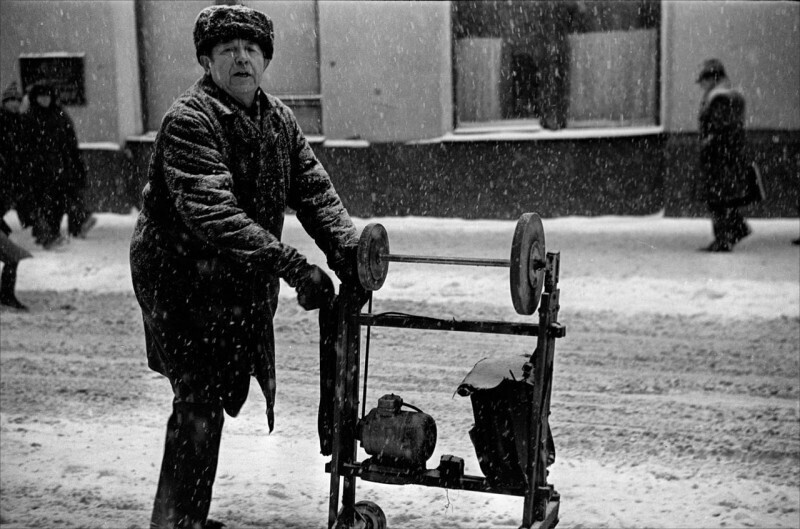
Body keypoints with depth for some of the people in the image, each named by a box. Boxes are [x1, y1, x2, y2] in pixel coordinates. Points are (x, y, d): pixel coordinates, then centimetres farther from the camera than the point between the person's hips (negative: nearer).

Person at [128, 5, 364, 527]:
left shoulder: (279, 118, 6)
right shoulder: (189, 120, -20)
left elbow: (314, 188, 0)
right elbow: (212, 214, -31)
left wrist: (346, 245, -20)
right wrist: (294, 267, -38)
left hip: (243, 285, 8)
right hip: (184, 283, -8)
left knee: (205, 403, 18)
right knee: (199, 407, -9)